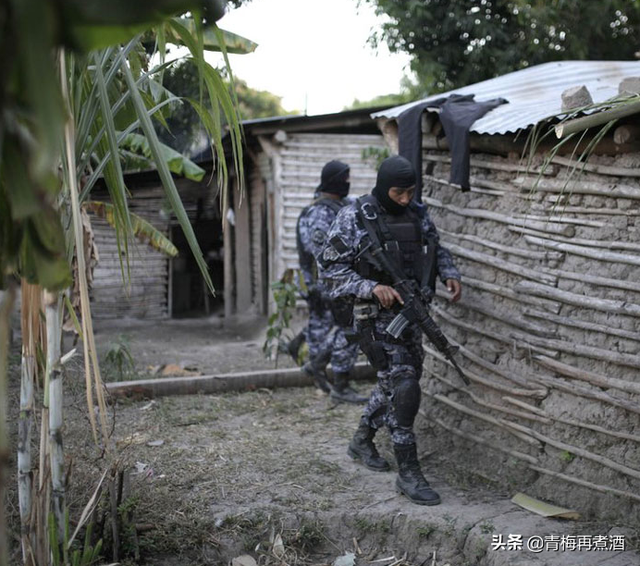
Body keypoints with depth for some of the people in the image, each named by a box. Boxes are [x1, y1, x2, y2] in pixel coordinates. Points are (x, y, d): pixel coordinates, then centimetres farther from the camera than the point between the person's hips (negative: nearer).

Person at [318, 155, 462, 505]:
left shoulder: (417, 214, 6)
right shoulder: (354, 219, -11)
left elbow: (436, 249, 21)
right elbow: (329, 268, -11)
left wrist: (450, 273, 0)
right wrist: (372, 288, -22)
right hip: (376, 318, -7)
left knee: (394, 383, 17)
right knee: (403, 387, -13)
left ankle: (362, 442, 40)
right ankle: (408, 473, -3)